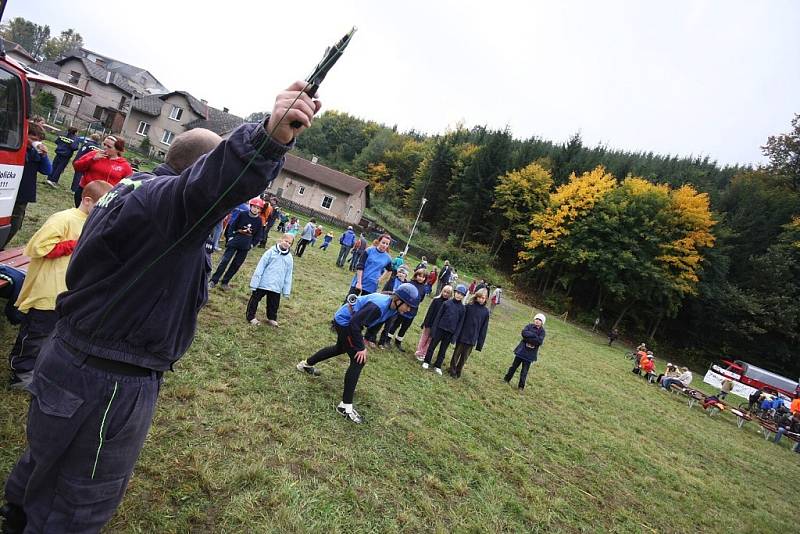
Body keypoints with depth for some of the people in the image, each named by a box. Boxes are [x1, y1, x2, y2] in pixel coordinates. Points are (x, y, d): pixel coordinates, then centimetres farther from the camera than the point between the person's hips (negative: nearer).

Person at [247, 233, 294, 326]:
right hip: (263, 283, -3)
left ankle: (272, 318, 32)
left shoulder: (289, 258, 3)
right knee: (255, 300, 9)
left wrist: (286, 291, 5)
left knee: (274, 304, 14)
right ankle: (251, 316, 25)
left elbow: (288, 275, 8)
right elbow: (260, 267, -8)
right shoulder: (271, 252, -8)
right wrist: (254, 283, -11)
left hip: (276, 287, 3)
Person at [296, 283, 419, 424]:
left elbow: (378, 322, 10)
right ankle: (345, 406, -8)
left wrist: (368, 339, 4)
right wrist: (361, 347, -25)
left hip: (345, 320, 10)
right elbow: (355, 324, -33)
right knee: (359, 360, -14)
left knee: (341, 348, 31)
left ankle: (306, 364, 54)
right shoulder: (378, 306, -37)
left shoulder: (392, 307, -9)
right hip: (344, 321, -10)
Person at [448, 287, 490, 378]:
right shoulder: (469, 306, -6)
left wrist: (480, 343, 1)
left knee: (464, 357, 12)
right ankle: (452, 370, 28)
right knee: (456, 354, 11)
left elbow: (483, 329, 2)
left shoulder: (486, 312, -2)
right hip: (462, 336, -1)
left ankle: (458, 371, 30)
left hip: (472, 339, 1)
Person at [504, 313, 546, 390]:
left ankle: (521, 386, 16)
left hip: (530, 353, -1)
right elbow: (524, 333, -18)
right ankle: (507, 379, 28)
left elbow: (539, 341, -19)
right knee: (514, 366, 12)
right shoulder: (529, 326, 0)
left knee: (524, 372, 3)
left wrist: (528, 338, -20)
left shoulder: (542, 331, -4)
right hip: (522, 350, 1)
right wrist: (534, 335, -22)